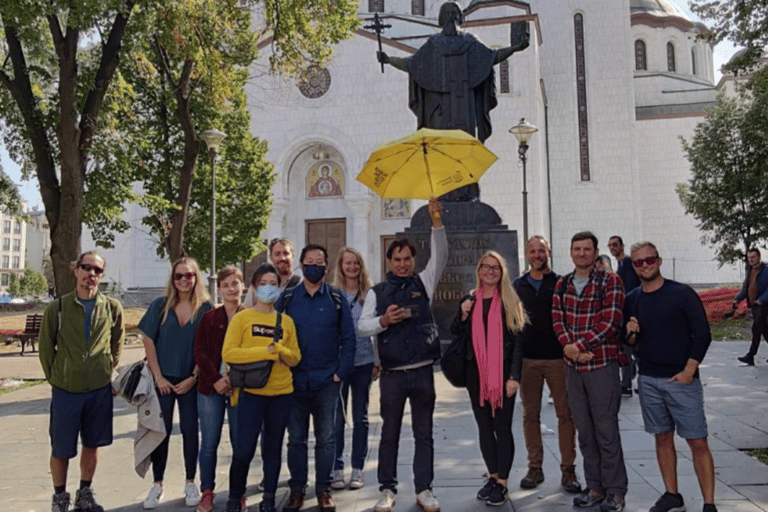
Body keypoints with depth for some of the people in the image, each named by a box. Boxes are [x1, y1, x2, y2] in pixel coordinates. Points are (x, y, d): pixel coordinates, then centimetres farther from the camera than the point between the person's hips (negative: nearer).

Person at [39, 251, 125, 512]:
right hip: (65, 390, -1)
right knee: (61, 449, 7)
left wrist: (109, 371, 8)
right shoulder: (57, 308, -5)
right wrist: (55, 377, 3)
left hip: (100, 390, 2)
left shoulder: (112, 308, -1)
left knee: (91, 445, 13)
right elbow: (45, 347, 4)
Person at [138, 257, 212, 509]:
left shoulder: (205, 308, -3)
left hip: (190, 381, 0)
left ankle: (190, 483, 21)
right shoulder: (160, 306, 0)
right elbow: (148, 341, -1)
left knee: (190, 430, 6)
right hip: (163, 379, 1)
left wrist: (193, 378, -7)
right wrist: (158, 377, -6)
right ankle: (157, 484, 19)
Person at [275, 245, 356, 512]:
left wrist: (341, 372, -5)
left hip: (327, 382, -1)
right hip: (294, 380, 1)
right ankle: (297, 489, 23)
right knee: (296, 438, 9)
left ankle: (323, 489, 21)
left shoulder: (337, 298, 1)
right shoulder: (287, 298, 3)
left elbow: (348, 338, 1)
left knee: (326, 439, 7)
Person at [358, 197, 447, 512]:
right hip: (392, 374, -1)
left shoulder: (423, 283, 7)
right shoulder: (377, 292, 5)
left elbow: (440, 257, -6)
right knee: (389, 433, 9)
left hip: (422, 371, 1)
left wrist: (436, 222, -17)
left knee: (424, 433, 9)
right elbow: (361, 327, 1)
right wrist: (383, 321, -17)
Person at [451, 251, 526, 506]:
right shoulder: (469, 300, 7)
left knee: (502, 427, 2)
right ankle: (493, 476, 26)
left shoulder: (510, 301, -1)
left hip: (503, 373, -3)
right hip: (476, 373, 4)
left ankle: (502, 483, 12)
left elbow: (518, 340, -5)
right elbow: (457, 334, 12)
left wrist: (514, 376, -12)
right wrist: (463, 315, -7)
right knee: (484, 427, 12)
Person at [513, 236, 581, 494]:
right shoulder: (518, 285, 10)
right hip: (527, 359, 2)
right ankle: (535, 467, 19)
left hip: (557, 358, -2)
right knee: (530, 414, 8)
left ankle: (568, 470, 13)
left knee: (565, 414, 2)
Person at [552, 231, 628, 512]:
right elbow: (557, 319, 4)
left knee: (606, 430, 1)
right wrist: (569, 347, -12)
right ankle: (595, 487, 25)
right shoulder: (562, 284, 10)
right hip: (572, 365, 5)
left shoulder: (610, 281, -5)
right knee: (584, 429, 12)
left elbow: (610, 322, -13)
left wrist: (580, 346, -16)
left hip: (602, 364, -5)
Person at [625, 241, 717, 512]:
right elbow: (630, 341, 14)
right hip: (648, 380, 4)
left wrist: (688, 371, -13)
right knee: (662, 437, 12)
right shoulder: (631, 300, 5)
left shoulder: (682, 294, -7)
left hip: (682, 379, -4)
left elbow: (703, 334, -7)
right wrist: (630, 332, -9)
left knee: (697, 441, -1)